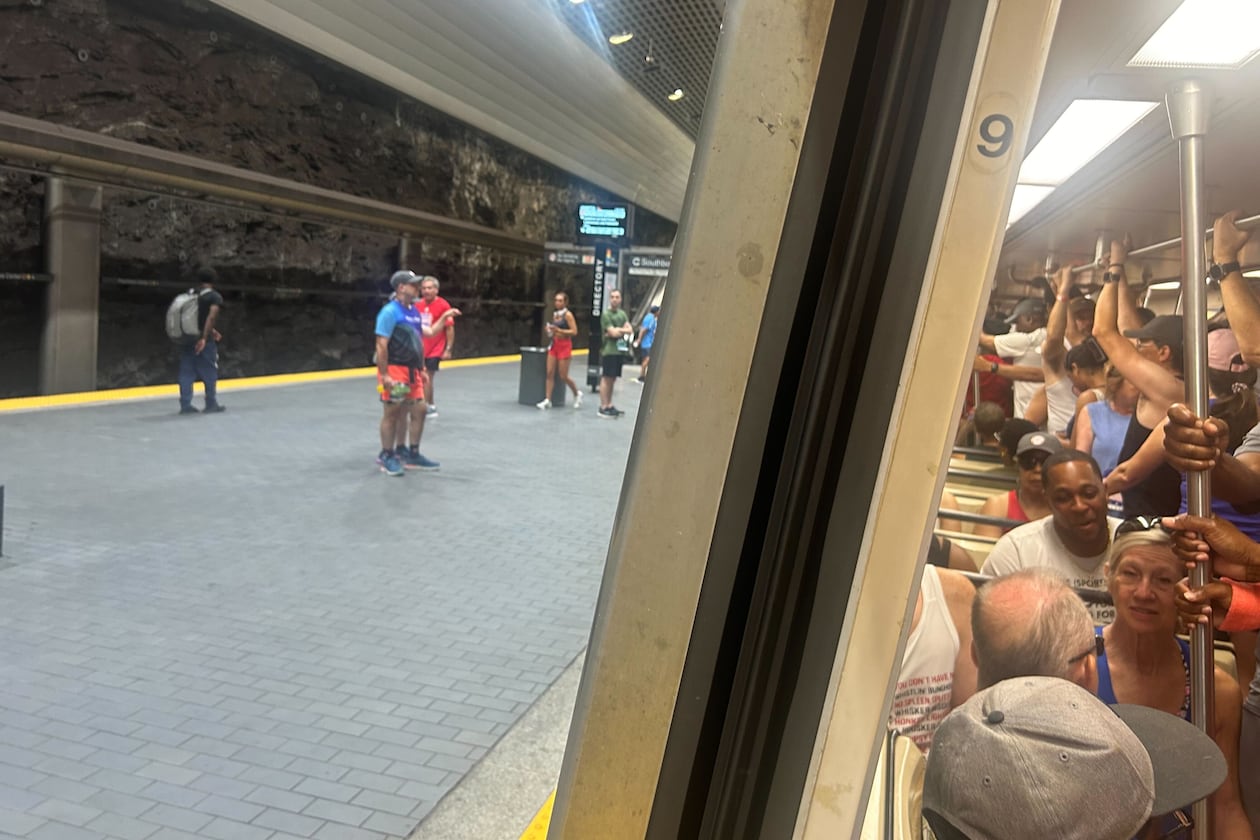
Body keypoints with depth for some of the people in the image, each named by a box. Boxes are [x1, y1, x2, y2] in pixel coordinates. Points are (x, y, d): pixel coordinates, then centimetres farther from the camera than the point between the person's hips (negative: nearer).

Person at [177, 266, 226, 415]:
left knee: (186, 372, 9)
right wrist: (204, 338, -23)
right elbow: (211, 317, -19)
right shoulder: (215, 297, -6)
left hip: (187, 339, 5)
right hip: (204, 341, -5)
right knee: (210, 372, 7)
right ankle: (211, 404, 13)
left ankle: (185, 405, 10)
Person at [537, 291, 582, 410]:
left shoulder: (568, 315, -9)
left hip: (564, 345, -6)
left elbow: (574, 331, -15)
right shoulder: (555, 314, 11)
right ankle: (547, 400, -1)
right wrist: (550, 331, 3)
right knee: (550, 373, -3)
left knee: (563, 376, 0)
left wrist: (559, 330, -21)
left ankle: (577, 394, 24)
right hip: (554, 345, 6)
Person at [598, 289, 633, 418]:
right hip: (609, 351, -7)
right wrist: (624, 330, 0)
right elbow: (612, 333, -15)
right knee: (606, 379, -6)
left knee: (612, 379, 10)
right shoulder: (606, 314, -7)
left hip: (620, 350, 7)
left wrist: (617, 330, -10)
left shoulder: (622, 313, 15)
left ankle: (610, 405, 15)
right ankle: (603, 407, -5)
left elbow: (630, 330, 6)